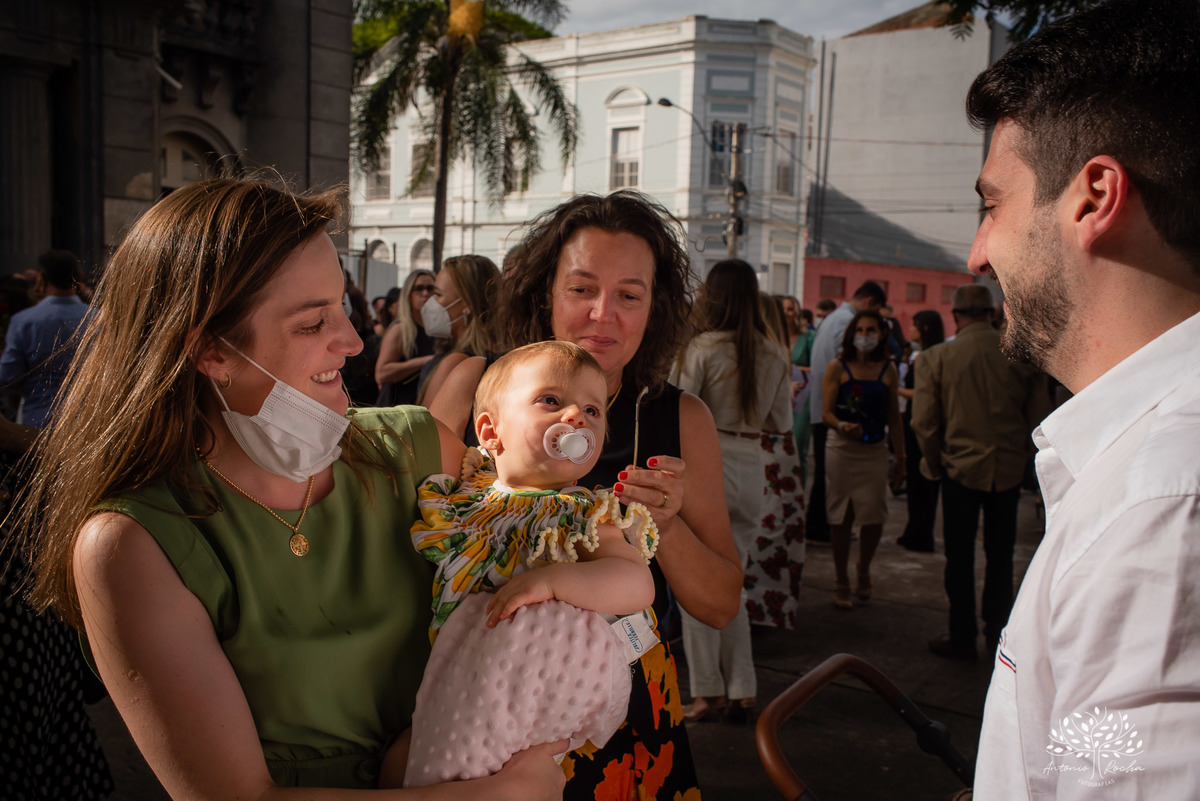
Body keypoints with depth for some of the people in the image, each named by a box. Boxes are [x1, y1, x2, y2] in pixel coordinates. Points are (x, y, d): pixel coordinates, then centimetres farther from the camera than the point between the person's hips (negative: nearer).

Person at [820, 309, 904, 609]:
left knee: (874, 516, -1)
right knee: (841, 516, 2)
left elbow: (893, 418, 9)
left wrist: (900, 458, 8)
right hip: (842, 449, -2)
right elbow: (826, 412, -5)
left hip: (875, 451, 2)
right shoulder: (837, 367, -1)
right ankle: (842, 582, 17)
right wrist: (842, 426, -26)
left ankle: (863, 569, 28)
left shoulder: (888, 370, 6)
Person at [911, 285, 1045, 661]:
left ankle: (962, 639, 16)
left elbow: (924, 423, -8)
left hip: (961, 466, -2)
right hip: (1009, 469, 2)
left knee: (960, 557, 9)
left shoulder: (936, 357, -10)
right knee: (1000, 555, 16)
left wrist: (935, 465, 7)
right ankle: (997, 632, 26)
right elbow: (1037, 415, 2)